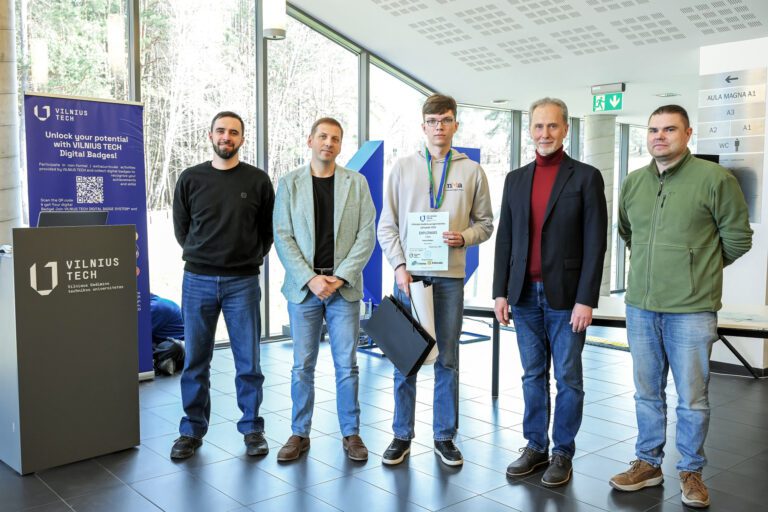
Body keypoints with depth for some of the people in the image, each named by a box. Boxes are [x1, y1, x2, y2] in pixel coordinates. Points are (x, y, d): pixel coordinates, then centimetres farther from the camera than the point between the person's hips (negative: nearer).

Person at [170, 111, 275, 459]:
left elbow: (268, 229, 10)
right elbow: (181, 228, 13)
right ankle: (192, 430, 20)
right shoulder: (190, 179, 5)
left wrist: (250, 259, 9)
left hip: (243, 282, -1)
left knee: (248, 360, 4)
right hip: (198, 280, 1)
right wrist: (202, 258, 11)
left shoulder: (257, 180, 2)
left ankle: (252, 428, 18)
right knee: (195, 361, 7)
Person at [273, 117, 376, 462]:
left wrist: (341, 277, -10)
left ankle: (351, 433, 18)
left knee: (347, 365, 5)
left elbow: (367, 233, 0)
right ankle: (300, 434, 20)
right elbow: (283, 237, -1)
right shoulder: (290, 184, 4)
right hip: (304, 287, 0)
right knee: (302, 366, 6)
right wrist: (310, 279, -11)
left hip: (344, 287, 0)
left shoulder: (356, 183, 5)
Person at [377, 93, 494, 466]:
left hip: (450, 276, 0)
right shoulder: (403, 167, 6)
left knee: (447, 361, 7)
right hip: (408, 274, 0)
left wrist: (464, 237, -12)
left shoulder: (471, 171, 6)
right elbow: (387, 225, 4)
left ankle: (444, 436, 20)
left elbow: (485, 223, 9)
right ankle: (402, 435, 18)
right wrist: (399, 265, -8)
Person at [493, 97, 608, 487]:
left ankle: (562, 454, 18)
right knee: (533, 376, 12)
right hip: (524, 295, 4)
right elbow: (504, 239, 10)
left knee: (567, 379, 5)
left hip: (566, 296, -4)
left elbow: (595, 243, -7)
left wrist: (586, 300, -12)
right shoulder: (515, 179, 10)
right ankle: (535, 447, 24)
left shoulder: (586, 177, -3)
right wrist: (500, 292, 3)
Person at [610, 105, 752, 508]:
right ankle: (648, 464, 29)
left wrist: (701, 269, 9)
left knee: (692, 399, 6)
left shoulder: (714, 178, -8)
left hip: (691, 310, -4)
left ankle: (691, 472, 24)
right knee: (647, 394, 14)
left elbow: (737, 238, 0)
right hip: (640, 307, 4)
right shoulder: (632, 183, 7)